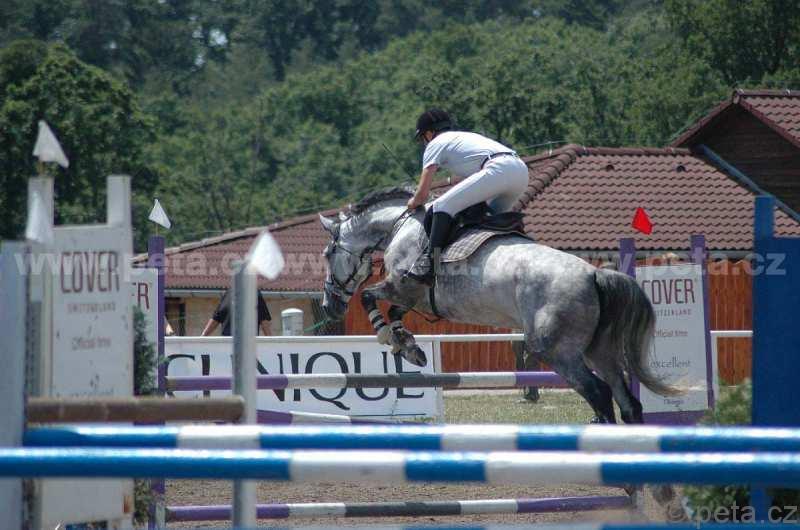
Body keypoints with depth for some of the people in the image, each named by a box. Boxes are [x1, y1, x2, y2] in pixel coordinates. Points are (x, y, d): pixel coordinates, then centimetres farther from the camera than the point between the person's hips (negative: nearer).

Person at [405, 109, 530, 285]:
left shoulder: (435, 144, 16)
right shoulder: (467, 136, 39)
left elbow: (422, 194, 12)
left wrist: (413, 203, 32)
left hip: (498, 170, -8)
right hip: (522, 170, 8)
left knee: (443, 206, -9)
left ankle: (430, 261, -22)